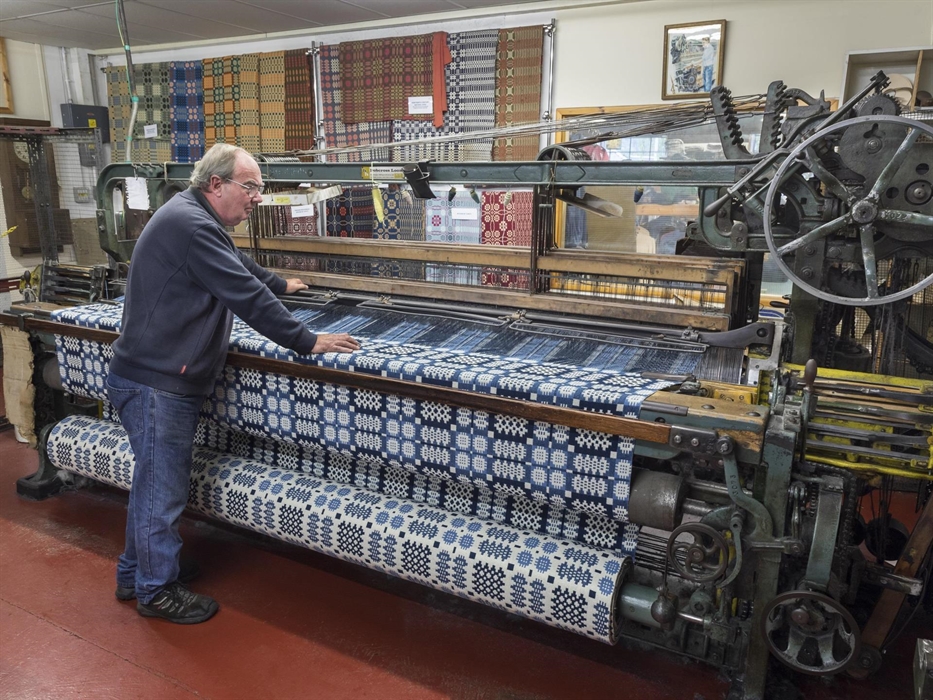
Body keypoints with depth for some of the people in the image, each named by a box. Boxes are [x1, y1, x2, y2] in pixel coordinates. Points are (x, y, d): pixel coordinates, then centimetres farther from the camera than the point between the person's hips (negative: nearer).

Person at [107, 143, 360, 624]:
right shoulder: (190, 224, -20)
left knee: (154, 482, 21)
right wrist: (307, 341, -19)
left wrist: (280, 285, 45)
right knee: (161, 489, 3)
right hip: (155, 383, -11)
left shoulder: (194, 219, 14)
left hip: (159, 378, 11)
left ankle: (134, 576, 37)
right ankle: (157, 591, 21)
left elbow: (239, 267, 31)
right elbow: (246, 295, -24)